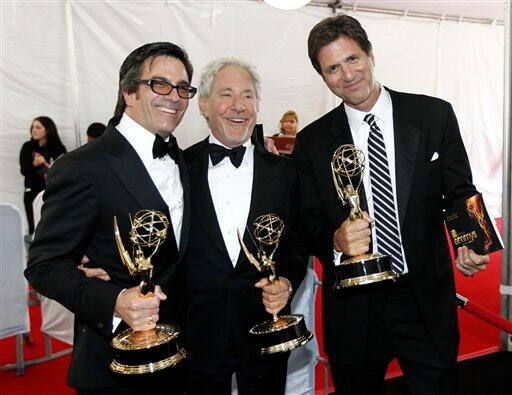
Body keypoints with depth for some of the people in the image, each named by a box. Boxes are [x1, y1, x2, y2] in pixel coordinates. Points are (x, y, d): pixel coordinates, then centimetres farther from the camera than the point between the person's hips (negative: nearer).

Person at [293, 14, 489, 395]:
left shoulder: (434, 115, -1)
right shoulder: (312, 141, 0)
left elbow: (459, 194, 3)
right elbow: (310, 222, 2)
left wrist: (469, 245, -17)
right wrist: (336, 240, -20)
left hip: (427, 304, 0)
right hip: (353, 310, 1)